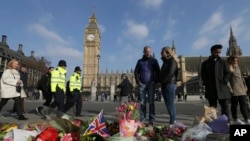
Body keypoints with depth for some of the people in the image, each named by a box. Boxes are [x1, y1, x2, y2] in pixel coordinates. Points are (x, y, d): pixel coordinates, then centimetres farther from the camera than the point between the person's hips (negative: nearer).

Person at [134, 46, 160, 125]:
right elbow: (136, 72, 10)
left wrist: (156, 82, -5)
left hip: (151, 83, -1)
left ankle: (151, 120, 1)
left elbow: (158, 72, 7)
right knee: (142, 103, 2)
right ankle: (142, 120, 7)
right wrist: (138, 81, -2)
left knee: (151, 102, -3)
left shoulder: (154, 61, 9)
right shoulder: (140, 61, 12)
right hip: (142, 84, 2)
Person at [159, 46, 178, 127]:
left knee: (170, 103, -8)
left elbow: (170, 73, -15)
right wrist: (160, 82, 10)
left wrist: (162, 81, -13)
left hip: (170, 84, -9)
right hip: (164, 85, 9)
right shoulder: (165, 61, 23)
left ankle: (172, 122, -3)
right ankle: (172, 121, 13)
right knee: (167, 104, 7)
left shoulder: (172, 61, -3)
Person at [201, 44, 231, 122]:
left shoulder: (223, 62, 12)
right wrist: (207, 83, -6)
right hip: (211, 89, 0)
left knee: (225, 107, -2)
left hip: (222, 88, 1)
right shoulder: (205, 63, 9)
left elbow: (227, 73, 7)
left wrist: (224, 82, -7)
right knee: (212, 108, 6)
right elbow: (203, 75, 7)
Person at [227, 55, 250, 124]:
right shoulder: (229, 67, -8)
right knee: (234, 104, 4)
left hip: (242, 89, 7)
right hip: (234, 90, -7)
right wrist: (230, 88, -17)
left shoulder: (237, 67, 16)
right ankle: (235, 119, 15)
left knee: (244, 104, 4)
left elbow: (241, 77, 21)